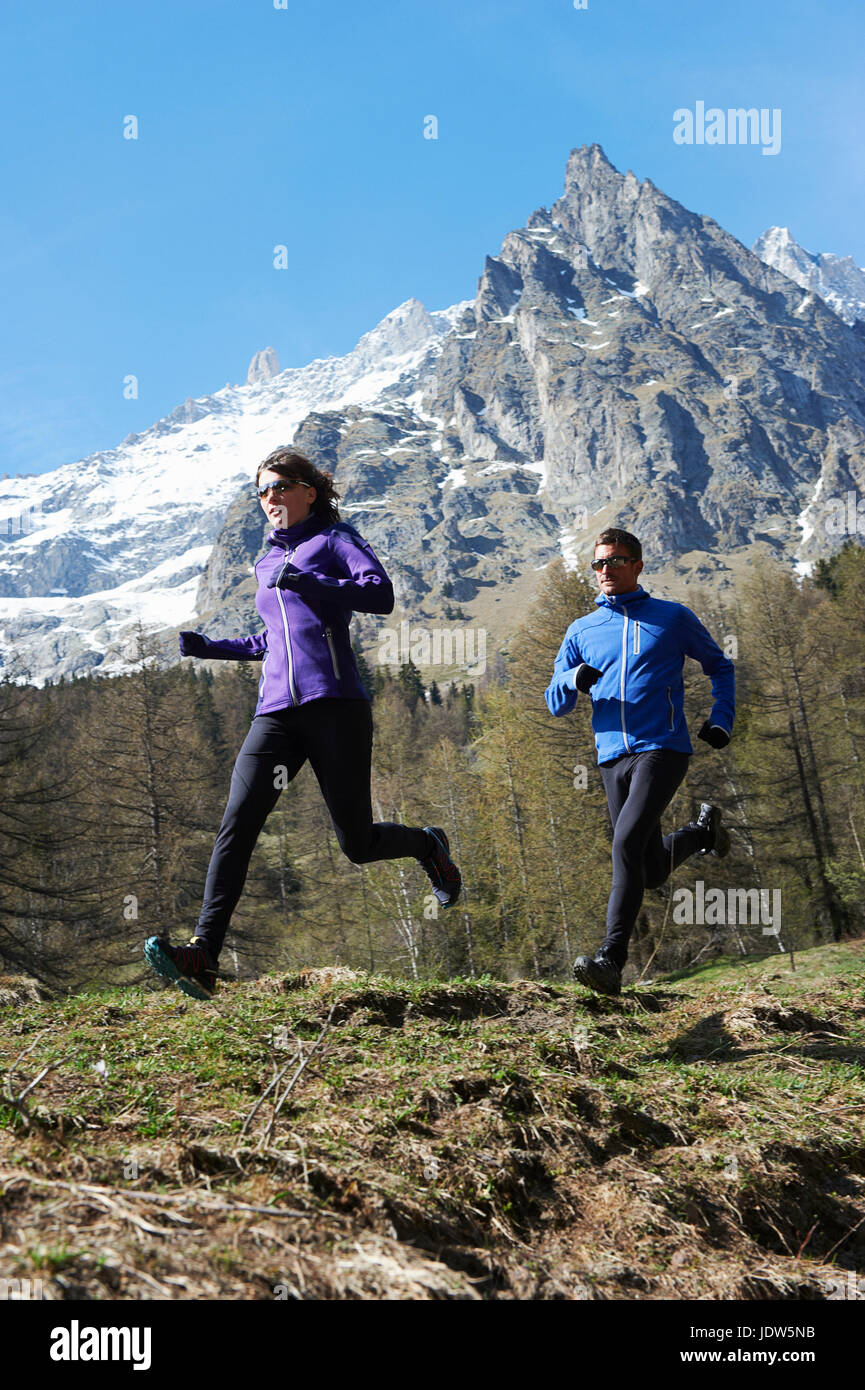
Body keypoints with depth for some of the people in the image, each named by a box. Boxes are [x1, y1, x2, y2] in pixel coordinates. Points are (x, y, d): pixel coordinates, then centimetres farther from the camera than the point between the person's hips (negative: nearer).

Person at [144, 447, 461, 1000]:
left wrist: (305, 581, -20)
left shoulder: (334, 538, 7)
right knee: (238, 823, -16)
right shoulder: (268, 562, 26)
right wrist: (211, 647, 23)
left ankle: (428, 844, 34)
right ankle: (203, 957, -24)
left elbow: (381, 594, -10)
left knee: (358, 844, 0)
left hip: (334, 704, -5)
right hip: (276, 711, 5)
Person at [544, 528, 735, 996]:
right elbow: (555, 703, 14)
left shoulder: (673, 618, 7)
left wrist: (721, 720, 5)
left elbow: (719, 665, 19)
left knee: (628, 842, -24)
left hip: (663, 749, -4)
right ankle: (702, 830, 42)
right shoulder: (582, 631, 15)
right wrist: (574, 680, -9)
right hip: (613, 757, 4)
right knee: (652, 869, 9)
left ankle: (611, 960, -24)